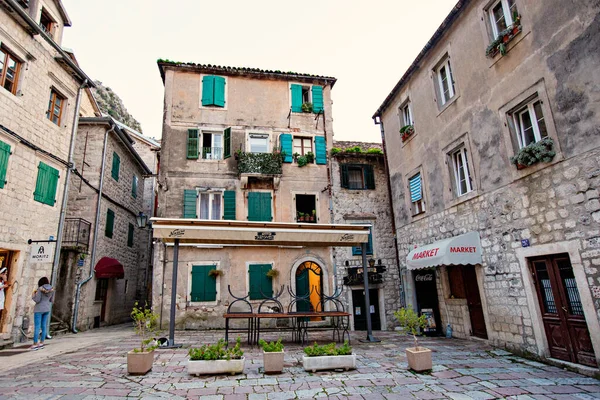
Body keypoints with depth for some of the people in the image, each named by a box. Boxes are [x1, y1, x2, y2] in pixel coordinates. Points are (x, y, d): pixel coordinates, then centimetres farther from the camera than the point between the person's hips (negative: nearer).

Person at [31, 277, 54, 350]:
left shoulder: (40, 289, -13)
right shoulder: (52, 289, 4)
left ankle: (35, 344, -1)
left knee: (37, 327, -2)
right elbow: (52, 301, 10)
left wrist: (33, 295, 2)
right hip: (47, 309, 6)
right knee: (43, 326, 10)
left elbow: (37, 300, -15)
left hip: (39, 309, -6)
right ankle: (41, 343, 13)